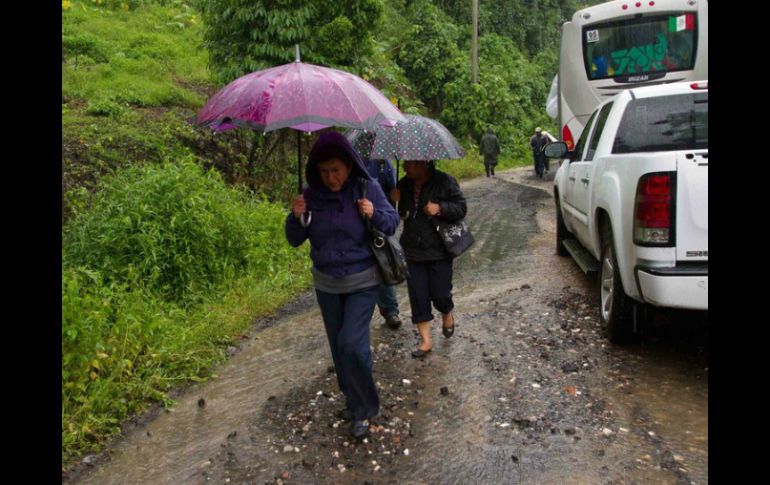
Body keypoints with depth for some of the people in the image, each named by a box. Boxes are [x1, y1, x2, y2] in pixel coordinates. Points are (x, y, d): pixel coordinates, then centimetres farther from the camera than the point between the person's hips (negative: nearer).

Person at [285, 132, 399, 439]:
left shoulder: (367, 188, -11)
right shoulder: (311, 194, -6)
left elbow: (392, 222, -3)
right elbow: (295, 240, -1)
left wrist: (375, 214, -25)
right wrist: (297, 217, -22)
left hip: (363, 281, -3)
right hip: (327, 284, 4)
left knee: (352, 344, -12)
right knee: (338, 345, 14)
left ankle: (363, 409, 9)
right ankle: (352, 400, 36)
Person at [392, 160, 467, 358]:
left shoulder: (445, 181, -9)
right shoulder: (404, 184, 3)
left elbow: (461, 208, -6)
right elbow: (400, 213, 13)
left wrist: (440, 208, -22)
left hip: (439, 251, -3)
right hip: (413, 251, 4)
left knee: (440, 293, 2)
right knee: (418, 295, 4)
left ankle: (447, 315, 39)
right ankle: (425, 340, 16)